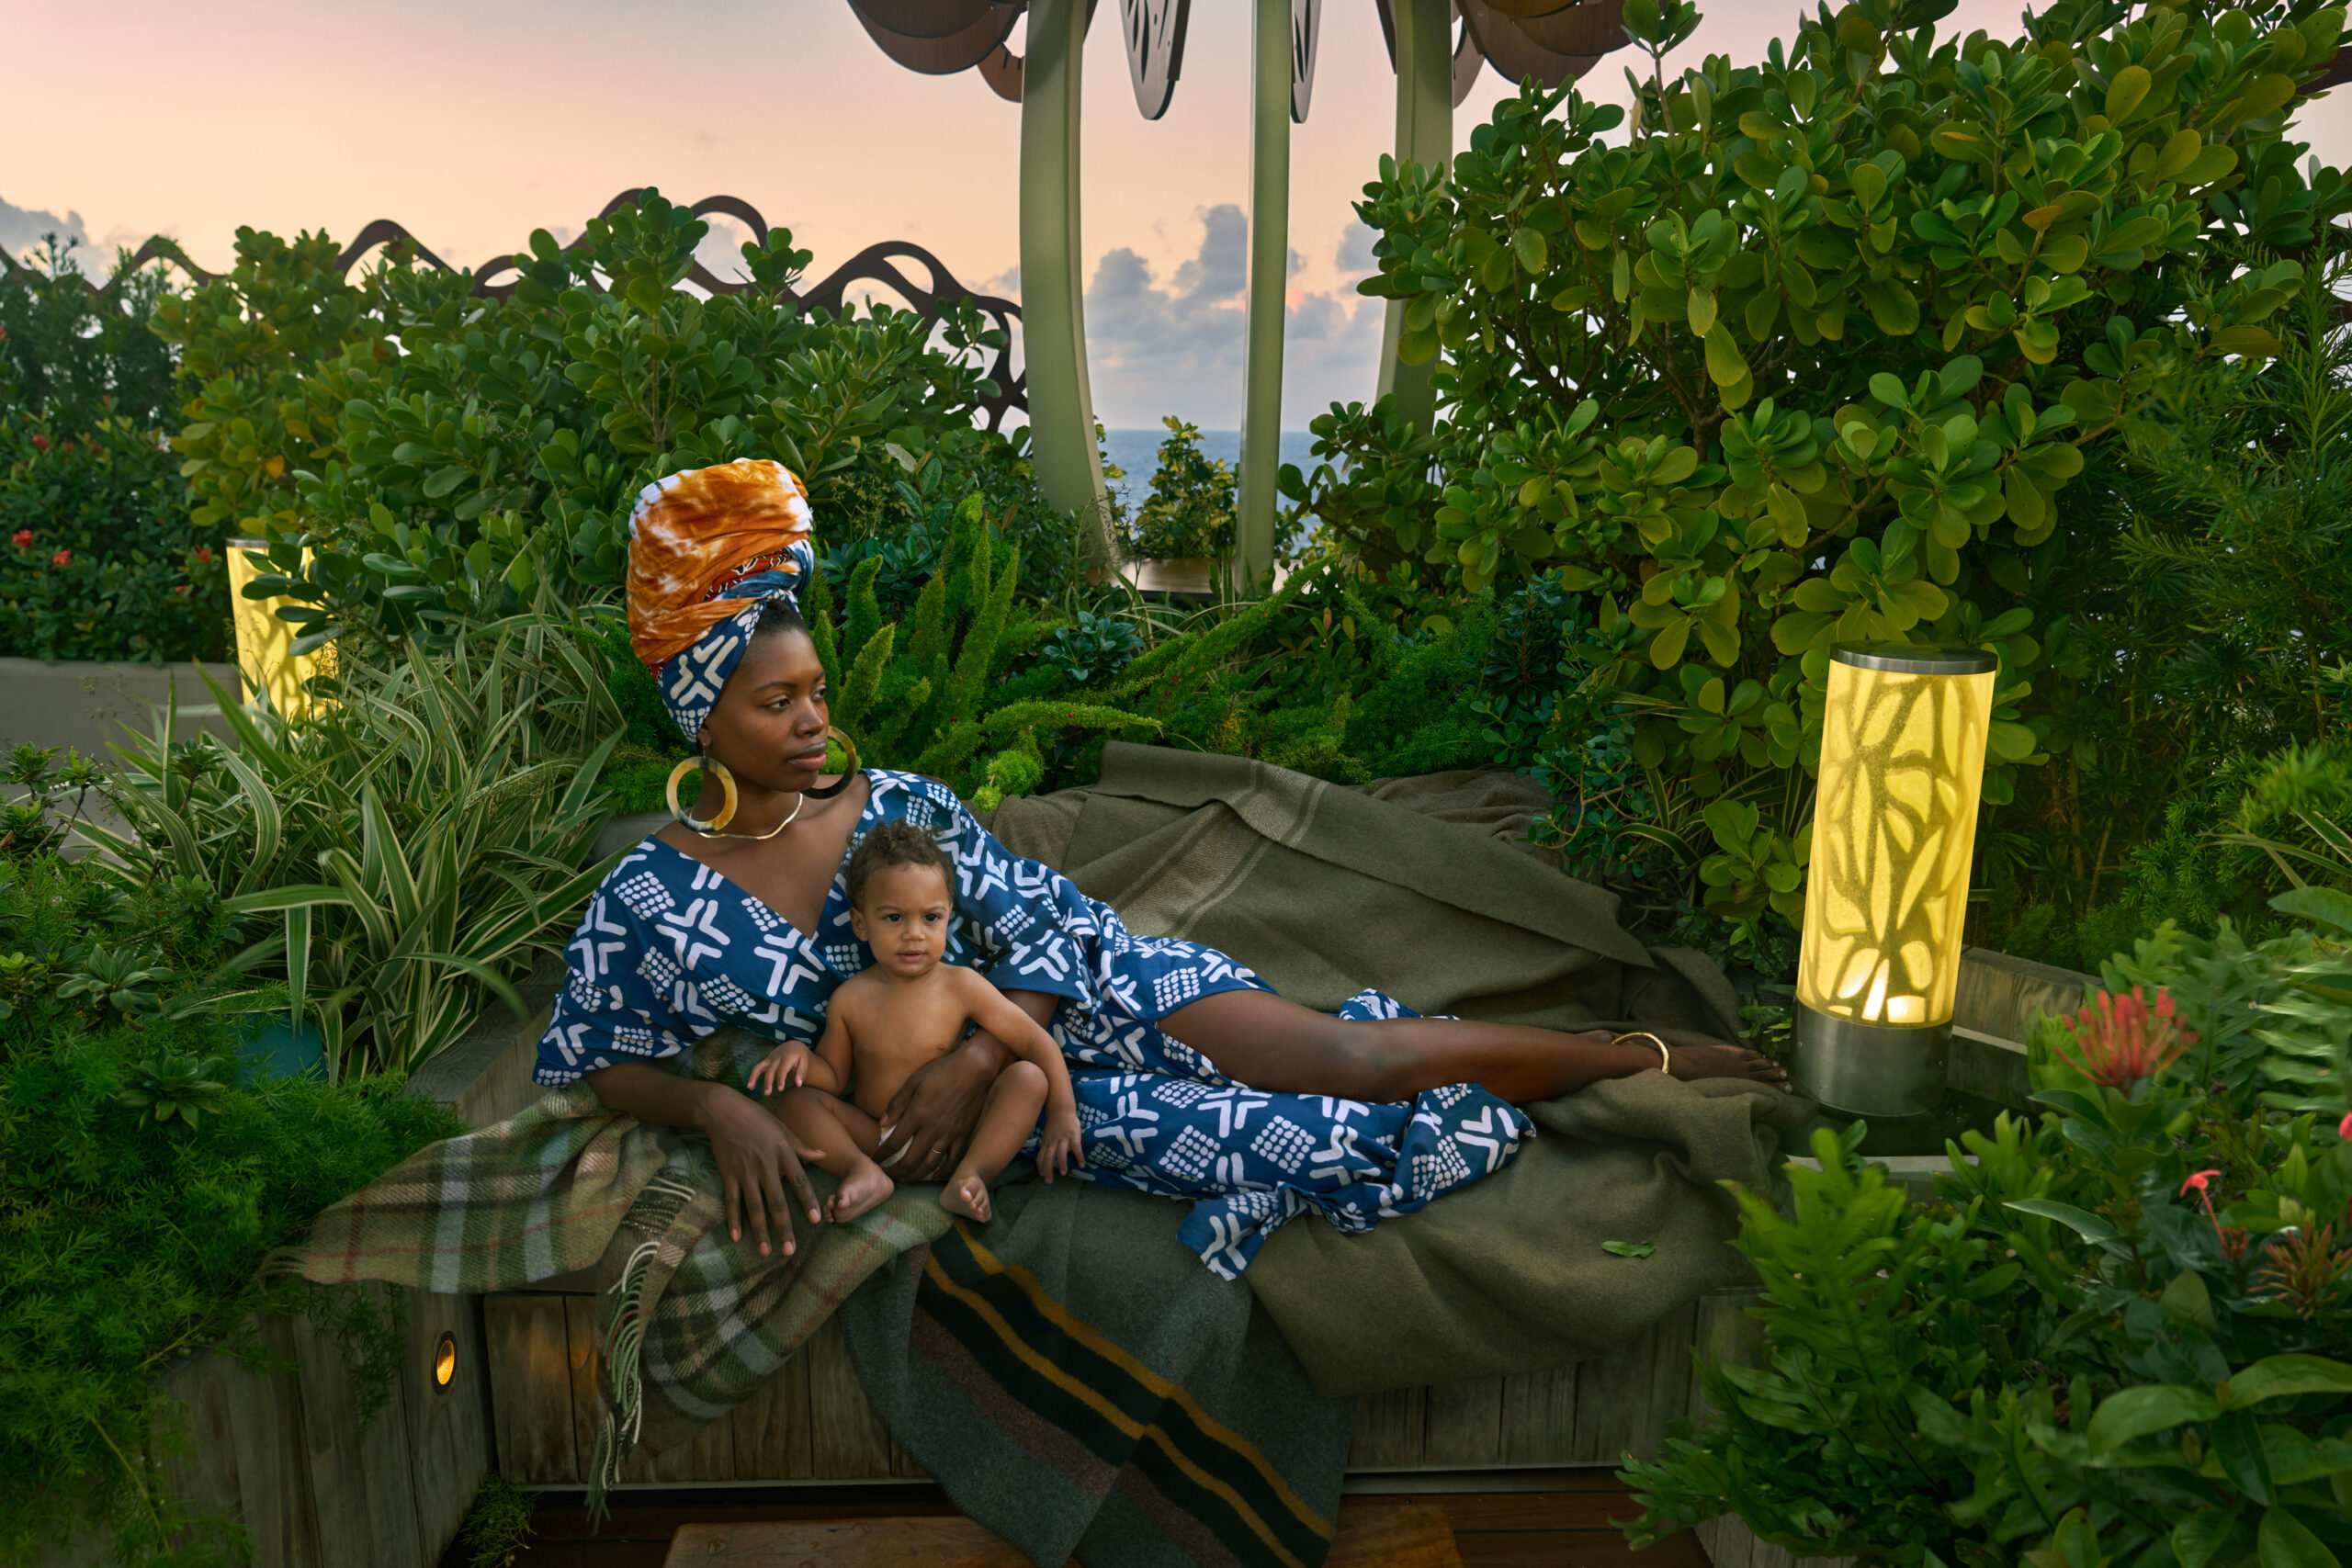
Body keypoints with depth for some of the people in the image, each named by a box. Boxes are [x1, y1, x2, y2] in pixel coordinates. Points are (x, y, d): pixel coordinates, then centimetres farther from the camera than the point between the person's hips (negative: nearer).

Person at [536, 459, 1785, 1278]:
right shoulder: (649, 899, -4)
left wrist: (972, 1062, -21)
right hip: (1017, 1095, 0)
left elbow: (1051, 932, -3)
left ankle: (1647, 1059, -4)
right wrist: (715, 1105, -17)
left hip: (1074, 991, 1)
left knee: (1339, 1051, -16)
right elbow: (584, 1064, 4)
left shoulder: (900, 806, -1)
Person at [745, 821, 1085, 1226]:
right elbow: (833, 1078, 7)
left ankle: (970, 1175, -34)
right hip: (878, 1141, 2)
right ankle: (863, 1171, -33)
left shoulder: (961, 986, -9)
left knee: (1027, 1077, -22)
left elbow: (1038, 1042, -8)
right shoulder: (850, 999, -4)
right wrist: (797, 1053, -14)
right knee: (793, 1097, -14)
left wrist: (1062, 1114, -17)